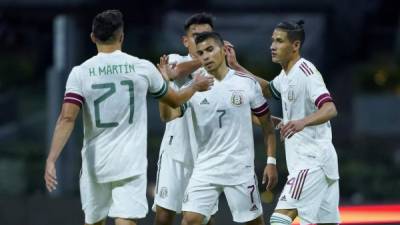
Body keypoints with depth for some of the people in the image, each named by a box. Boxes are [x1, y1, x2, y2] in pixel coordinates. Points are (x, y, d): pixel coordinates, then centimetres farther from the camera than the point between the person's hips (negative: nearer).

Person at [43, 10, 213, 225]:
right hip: (131, 163, -1)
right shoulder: (143, 68, 0)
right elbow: (174, 100, 16)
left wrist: (51, 160, -14)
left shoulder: (80, 73, -3)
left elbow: (67, 119, -13)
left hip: (95, 162, 1)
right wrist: (195, 86, 36)